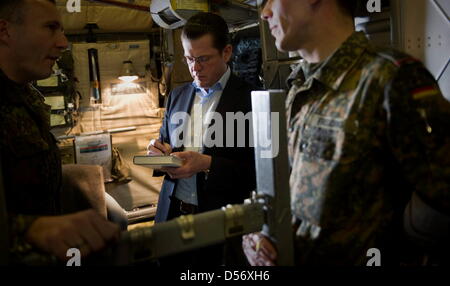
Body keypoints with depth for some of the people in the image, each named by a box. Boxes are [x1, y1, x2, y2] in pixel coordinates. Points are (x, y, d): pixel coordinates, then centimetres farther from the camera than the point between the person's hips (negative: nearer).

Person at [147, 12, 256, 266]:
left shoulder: (249, 99, -10)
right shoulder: (177, 96, 8)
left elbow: (257, 169, -12)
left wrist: (207, 164, -24)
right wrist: (160, 153, -7)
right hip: (172, 215, 5)